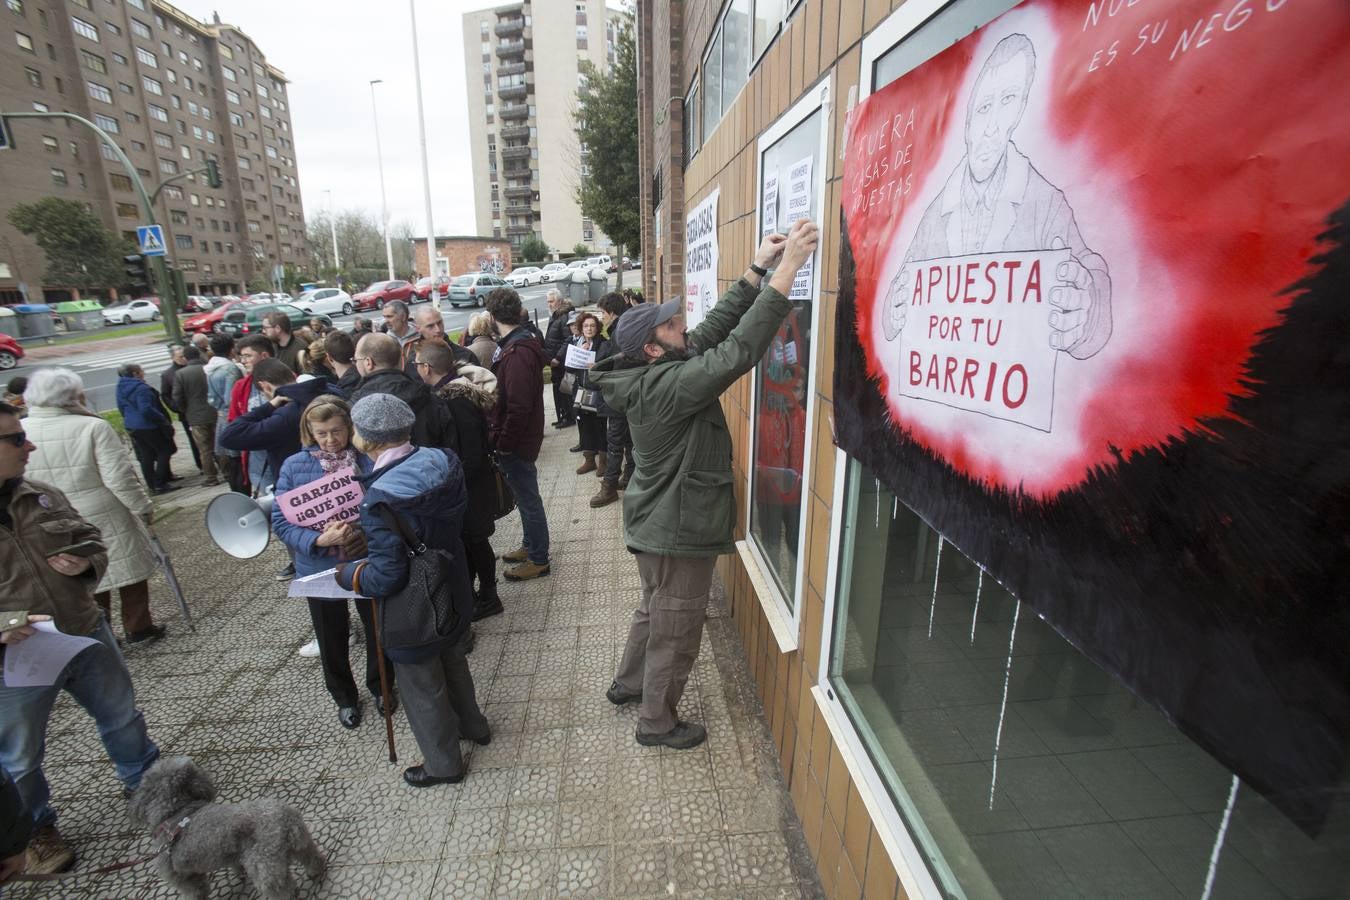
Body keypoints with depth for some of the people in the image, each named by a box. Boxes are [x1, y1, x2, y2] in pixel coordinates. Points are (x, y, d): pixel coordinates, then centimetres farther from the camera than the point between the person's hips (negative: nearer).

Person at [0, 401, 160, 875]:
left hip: (87, 637, 4)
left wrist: (85, 563, -13)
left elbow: (92, 540, 11)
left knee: (122, 716, 20)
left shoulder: (41, 495, -1)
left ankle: (145, 781, 44)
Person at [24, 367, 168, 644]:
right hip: (104, 519, -4)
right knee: (128, 569, 12)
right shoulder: (92, 427, -17)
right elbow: (119, 478, -19)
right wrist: (143, 507, -7)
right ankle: (138, 628, 20)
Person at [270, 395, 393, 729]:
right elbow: (280, 521, -10)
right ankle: (344, 697, 45)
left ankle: (380, 686, 45)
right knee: (332, 638, 19)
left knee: (378, 627, 17)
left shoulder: (368, 460, -13)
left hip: (368, 561, -1)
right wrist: (319, 541, -25)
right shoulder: (294, 466, -10)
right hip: (320, 567, 1)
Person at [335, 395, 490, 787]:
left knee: (422, 689, 18)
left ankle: (443, 764, 41)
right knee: (452, 660, 31)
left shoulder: (379, 500, -32)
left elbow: (386, 577, -29)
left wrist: (347, 573, -8)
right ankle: (473, 725, 54)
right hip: (451, 595, 7)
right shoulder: (440, 463, -12)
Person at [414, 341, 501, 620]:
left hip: (469, 484, -9)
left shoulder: (457, 400, -27)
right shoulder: (456, 387, 2)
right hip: (468, 481, 9)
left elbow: (471, 454, -26)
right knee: (468, 538, 19)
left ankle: (488, 597, 25)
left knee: (474, 539, 7)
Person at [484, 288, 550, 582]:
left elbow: (518, 407, -27)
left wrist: (504, 444, -18)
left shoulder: (518, 352, -23)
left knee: (528, 499, 3)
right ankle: (530, 545, 37)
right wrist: (501, 438, 15)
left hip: (515, 442, -10)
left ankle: (538, 559, 17)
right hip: (519, 439, 10)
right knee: (526, 496, 21)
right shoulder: (519, 343, 9)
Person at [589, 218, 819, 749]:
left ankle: (629, 683, 49)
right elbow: (738, 352, -37)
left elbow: (716, 329, 0)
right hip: (677, 530, -10)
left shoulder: (652, 374, 0)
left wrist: (758, 268, -4)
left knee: (655, 609, 29)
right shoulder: (667, 385, -28)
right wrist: (787, 269, -35)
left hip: (655, 524, 10)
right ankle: (657, 722, 31)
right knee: (676, 630, 10)